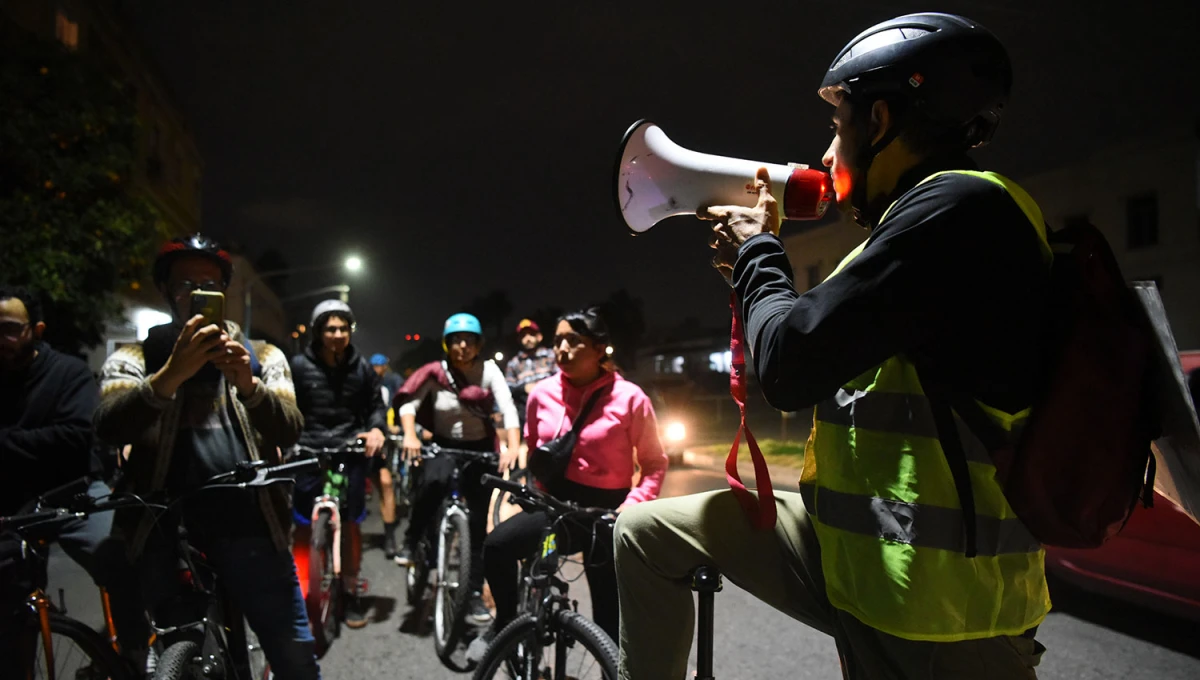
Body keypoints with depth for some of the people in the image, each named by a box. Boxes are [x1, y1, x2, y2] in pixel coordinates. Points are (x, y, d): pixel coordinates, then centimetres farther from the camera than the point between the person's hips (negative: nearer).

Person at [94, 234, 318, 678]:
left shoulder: (262, 356, 10)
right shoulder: (133, 358, 9)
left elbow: (288, 432, -5)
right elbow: (109, 429, -11)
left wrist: (248, 385, -25)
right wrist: (172, 373, -28)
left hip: (249, 529, 0)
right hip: (160, 533, 1)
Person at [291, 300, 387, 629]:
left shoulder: (361, 366, 3)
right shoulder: (299, 365, -3)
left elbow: (376, 404, 11)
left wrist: (376, 428, -8)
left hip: (351, 452, 1)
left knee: (350, 523, 8)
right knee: (303, 525, 1)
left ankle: (352, 590, 23)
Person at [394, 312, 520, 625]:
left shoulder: (489, 370, -8)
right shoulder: (435, 372, -7)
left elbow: (508, 408, -19)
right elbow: (409, 403, -14)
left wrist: (513, 447, -33)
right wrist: (410, 436, -33)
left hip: (481, 448, 1)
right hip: (444, 445, -1)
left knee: (479, 523, -2)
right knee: (433, 481, -34)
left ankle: (474, 595, 7)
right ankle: (410, 543, -10)